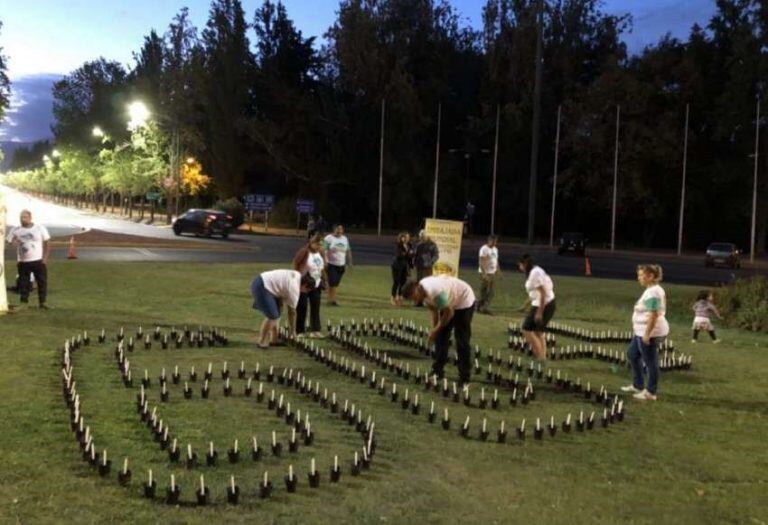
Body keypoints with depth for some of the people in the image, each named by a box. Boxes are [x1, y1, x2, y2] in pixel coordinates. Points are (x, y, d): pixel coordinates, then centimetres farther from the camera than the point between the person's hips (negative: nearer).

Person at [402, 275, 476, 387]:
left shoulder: (435, 292, -37)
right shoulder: (424, 293, -10)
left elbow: (449, 313, -27)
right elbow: (434, 311, 3)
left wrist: (437, 329, -15)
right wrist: (434, 329, -6)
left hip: (464, 301, -9)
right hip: (449, 304, 9)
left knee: (462, 342, -10)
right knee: (440, 337, 5)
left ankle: (465, 379, -5)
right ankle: (437, 371, 13)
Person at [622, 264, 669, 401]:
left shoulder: (652, 292, -20)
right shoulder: (653, 290, 12)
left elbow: (653, 315, -25)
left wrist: (647, 334, -24)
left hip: (650, 333, -11)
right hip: (644, 332, 11)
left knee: (650, 362, 0)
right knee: (632, 354, 21)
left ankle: (650, 393, 11)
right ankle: (638, 385, 29)